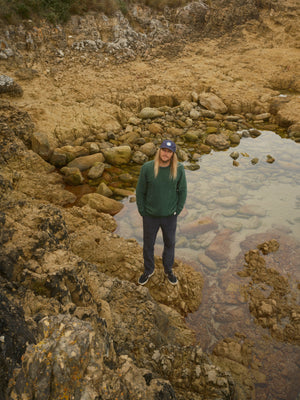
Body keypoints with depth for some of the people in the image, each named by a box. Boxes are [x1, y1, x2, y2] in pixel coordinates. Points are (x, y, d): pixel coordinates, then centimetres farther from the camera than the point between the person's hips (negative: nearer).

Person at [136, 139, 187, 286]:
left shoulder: (179, 169, -13)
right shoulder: (147, 168, -16)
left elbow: (182, 191, -2)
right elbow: (140, 191, -6)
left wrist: (177, 211, -3)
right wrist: (142, 212, -5)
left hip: (169, 216, 1)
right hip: (150, 216, 0)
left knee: (169, 243, 20)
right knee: (148, 244, 17)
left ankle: (168, 269, 46)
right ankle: (148, 270, 43)